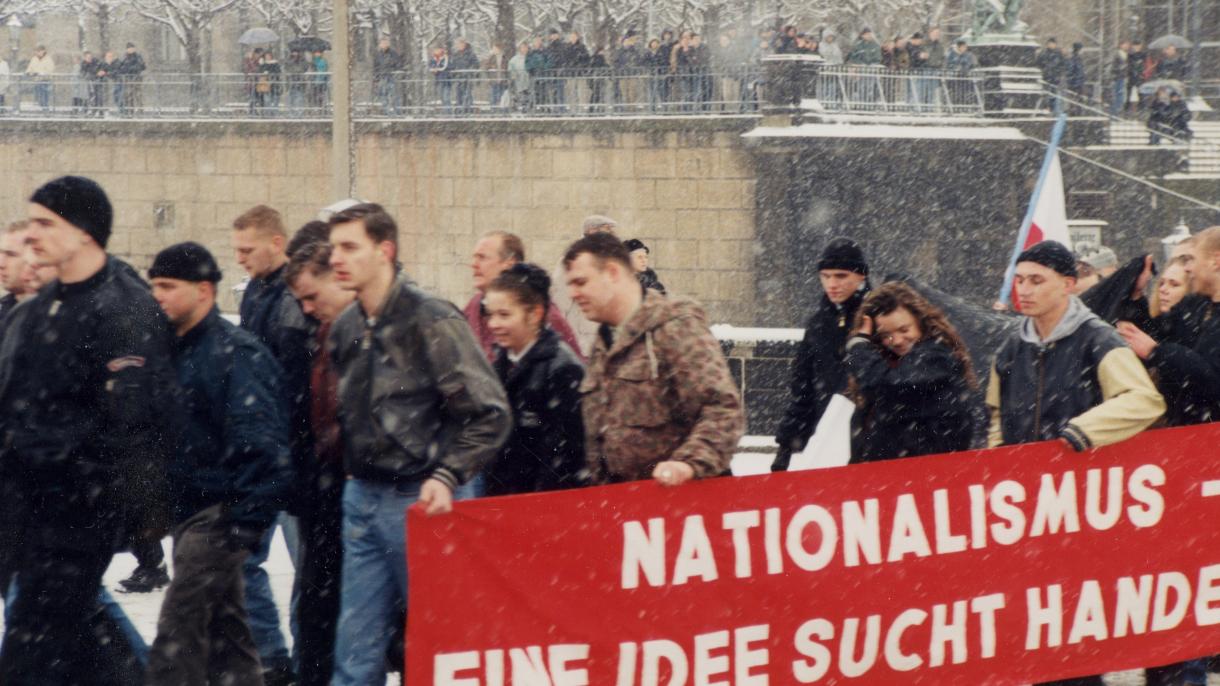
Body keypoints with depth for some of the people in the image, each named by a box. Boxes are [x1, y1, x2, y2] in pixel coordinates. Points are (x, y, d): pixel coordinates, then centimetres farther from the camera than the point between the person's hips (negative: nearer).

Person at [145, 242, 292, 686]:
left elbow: (258, 441, -20)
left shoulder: (236, 353, -14)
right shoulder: (174, 350, 13)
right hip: (188, 509, 9)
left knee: (179, 621, -13)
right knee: (222, 622, 14)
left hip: (221, 514, -9)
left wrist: (246, 518, -22)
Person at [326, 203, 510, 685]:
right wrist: (355, 471, 14)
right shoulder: (346, 329, 8)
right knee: (357, 647, 7)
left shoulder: (431, 321, -13)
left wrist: (447, 476, -19)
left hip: (417, 501, -7)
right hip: (361, 497, 7)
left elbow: (490, 414, -13)